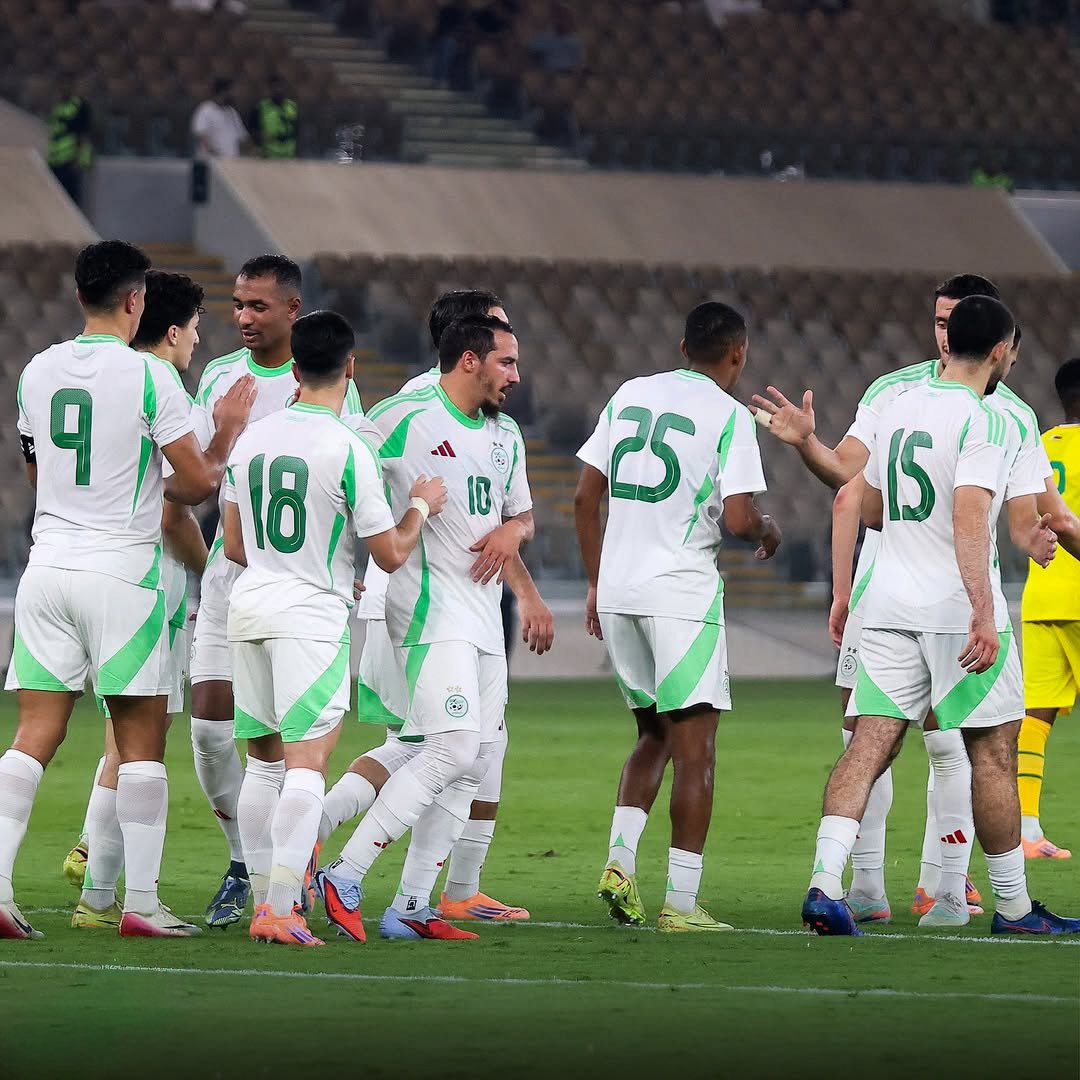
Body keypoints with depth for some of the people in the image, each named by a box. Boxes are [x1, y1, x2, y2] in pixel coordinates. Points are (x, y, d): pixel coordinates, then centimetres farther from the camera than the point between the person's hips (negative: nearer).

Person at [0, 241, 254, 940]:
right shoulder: (149, 377, -9)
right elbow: (197, 484, -7)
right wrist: (228, 436, 12)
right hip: (122, 573, -5)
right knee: (142, 743, 4)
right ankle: (142, 902, 4)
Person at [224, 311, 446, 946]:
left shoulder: (252, 439, 7)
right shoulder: (349, 451, -12)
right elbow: (391, 554, -8)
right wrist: (421, 507, 11)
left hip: (249, 607, 6)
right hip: (312, 617, -6)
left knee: (265, 761, 15)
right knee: (306, 763, -8)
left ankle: (264, 900, 18)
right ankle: (281, 911, -17)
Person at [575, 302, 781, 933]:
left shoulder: (629, 396, 11)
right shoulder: (729, 417, -7)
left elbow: (586, 498, 12)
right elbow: (738, 519, -15)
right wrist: (768, 532, 8)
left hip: (617, 591, 6)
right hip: (682, 591, -6)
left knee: (654, 732, 20)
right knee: (695, 746, 0)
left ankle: (621, 858, 3)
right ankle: (681, 901, -3)